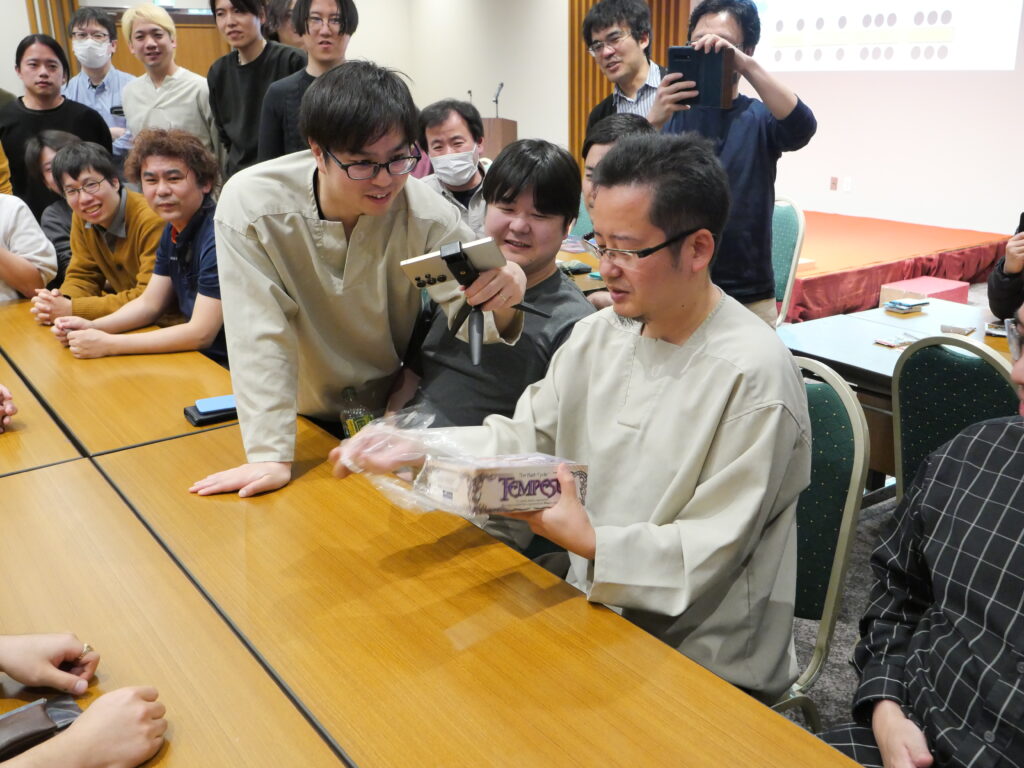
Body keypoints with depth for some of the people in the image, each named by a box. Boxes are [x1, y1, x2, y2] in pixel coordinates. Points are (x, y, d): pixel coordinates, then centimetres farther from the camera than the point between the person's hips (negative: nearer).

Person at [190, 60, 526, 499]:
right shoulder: (250, 204, -22)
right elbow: (260, 335, -21)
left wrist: (498, 306, -43)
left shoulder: (427, 213, -19)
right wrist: (271, 456, -26)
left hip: (397, 414, 0)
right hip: (305, 418, 1)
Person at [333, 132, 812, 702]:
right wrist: (412, 448, -13)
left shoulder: (752, 376, -20)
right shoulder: (600, 335, 3)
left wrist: (589, 542, -28)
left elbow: (710, 552, -19)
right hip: (598, 613, 6)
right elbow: (523, 436, 1)